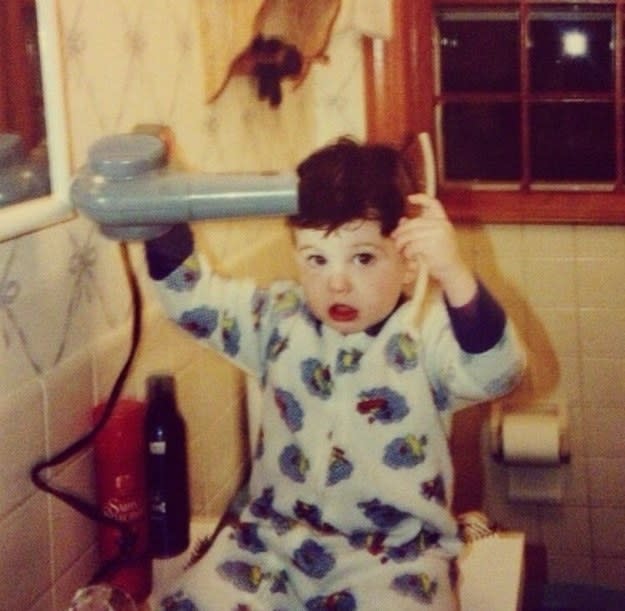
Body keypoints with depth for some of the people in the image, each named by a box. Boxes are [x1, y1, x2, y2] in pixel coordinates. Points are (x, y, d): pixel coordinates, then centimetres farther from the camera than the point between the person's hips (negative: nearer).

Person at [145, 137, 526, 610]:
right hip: (274, 541, 4)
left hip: (392, 560, -4)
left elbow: (495, 373, -30)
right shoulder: (281, 318, 4)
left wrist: (455, 276, -47)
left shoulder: (427, 333, -11)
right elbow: (193, 299, 10)